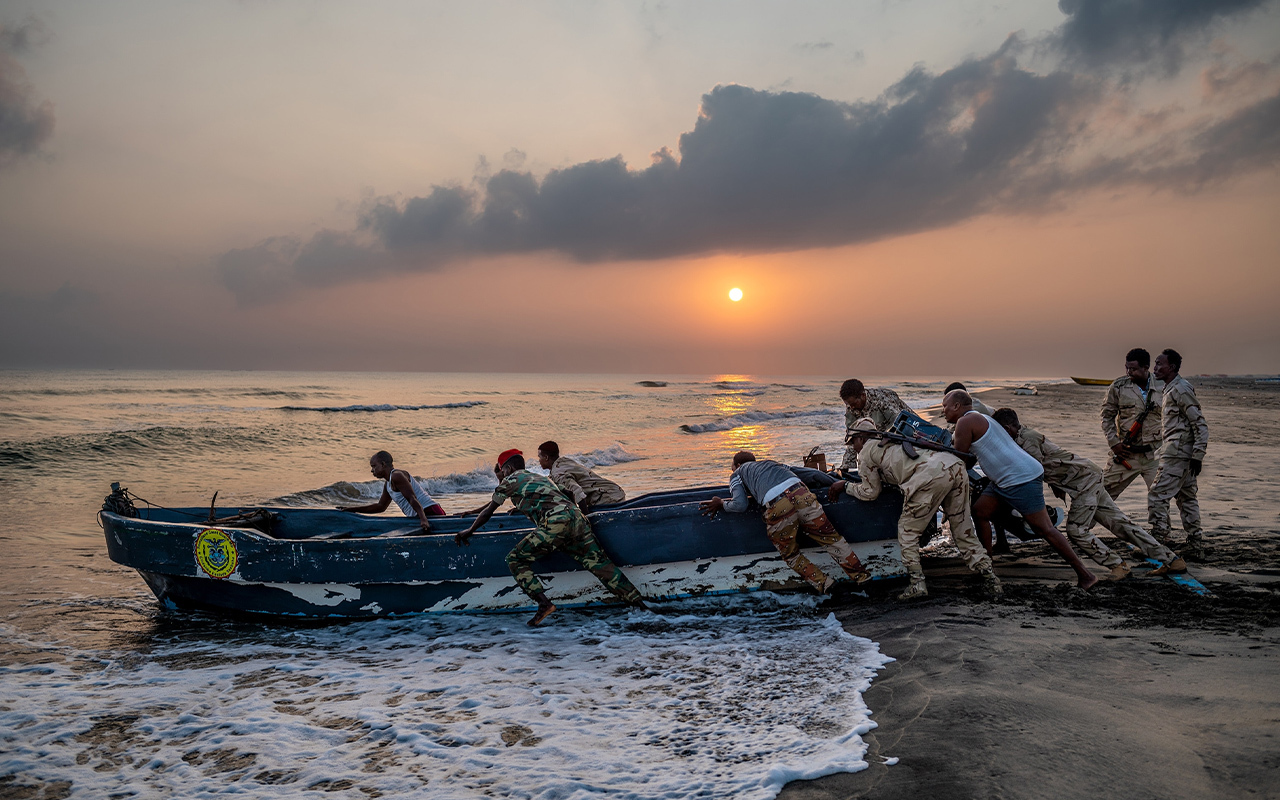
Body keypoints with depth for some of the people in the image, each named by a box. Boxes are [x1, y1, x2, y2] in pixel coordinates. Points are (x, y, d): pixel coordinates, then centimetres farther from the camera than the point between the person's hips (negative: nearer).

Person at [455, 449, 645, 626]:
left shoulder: (510, 480, 19)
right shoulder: (540, 477, 36)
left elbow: (488, 511, 27)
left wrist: (469, 531, 39)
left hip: (555, 523, -7)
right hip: (576, 516, 7)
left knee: (515, 560, 3)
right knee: (599, 563, 6)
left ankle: (544, 604, -10)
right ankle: (638, 602, -2)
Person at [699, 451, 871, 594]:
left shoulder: (737, 474, 24)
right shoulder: (769, 463, 39)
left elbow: (740, 505, 9)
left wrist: (722, 505, 27)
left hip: (777, 505, -4)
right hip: (801, 493, 4)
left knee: (790, 553, 18)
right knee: (829, 537, 14)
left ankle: (823, 584, 15)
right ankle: (861, 576, 17)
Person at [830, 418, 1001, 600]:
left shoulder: (866, 452, 16)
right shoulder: (892, 440, 38)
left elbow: (870, 492, 21)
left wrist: (845, 486, 34)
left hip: (931, 476, -8)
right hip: (956, 466, 8)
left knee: (907, 531, 7)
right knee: (963, 532, 15)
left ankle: (917, 583, 2)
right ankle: (989, 576, 11)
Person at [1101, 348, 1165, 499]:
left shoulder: (1162, 387, 1)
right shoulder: (1118, 387, -1)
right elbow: (1107, 416, 7)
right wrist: (1114, 443, -3)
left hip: (1154, 454, 1)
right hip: (1125, 454, 0)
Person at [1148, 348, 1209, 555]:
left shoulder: (1180, 389, -15)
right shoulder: (1171, 388, 16)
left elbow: (1200, 424, -17)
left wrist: (1198, 456, -19)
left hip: (1177, 453, -10)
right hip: (1183, 453, 10)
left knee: (1157, 495, -10)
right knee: (1186, 496, 15)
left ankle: (1158, 540, -8)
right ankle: (1195, 540, 21)